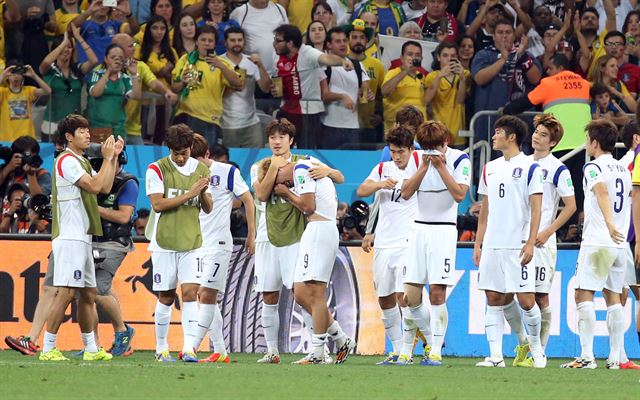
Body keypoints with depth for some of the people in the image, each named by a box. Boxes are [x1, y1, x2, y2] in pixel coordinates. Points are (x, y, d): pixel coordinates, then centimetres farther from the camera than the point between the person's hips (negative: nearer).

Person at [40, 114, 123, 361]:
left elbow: (105, 187, 19)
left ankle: (91, 349, 18)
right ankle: (47, 349, -13)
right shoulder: (66, 160, -11)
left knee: (88, 295, 12)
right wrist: (107, 158, -10)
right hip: (69, 237, -10)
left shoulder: (81, 162, 20)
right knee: (66, 293, -13)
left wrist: (114, 157, 16)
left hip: (82, 237, 10)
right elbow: (95, 186, -18)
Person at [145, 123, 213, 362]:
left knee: (190, 291, -11)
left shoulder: (202, 170, 7)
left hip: (191, 242, 2)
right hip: (164, 243, -2)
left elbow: (208, 209, 10)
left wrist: (204, 193, -12)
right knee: (166, 297, 4)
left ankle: (188, 347, -16)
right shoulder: (157, 169, -4)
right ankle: (161, 348, 17)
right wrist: (189, 194, -19)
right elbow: (157, 204, -14)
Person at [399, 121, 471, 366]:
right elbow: (406, 193, 0)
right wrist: (424, 167, -9)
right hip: (419, 228, 4)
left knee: (437, 293, -9)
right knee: (410, 296, -2)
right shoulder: (418, 159, 8)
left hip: (444, 230, -4)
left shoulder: (459, 159, -3)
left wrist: (441, 167, -14)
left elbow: (460, 194, -12)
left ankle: (436, 352, -3)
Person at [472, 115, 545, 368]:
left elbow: (536, 209, -6)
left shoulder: (529, 167, -2)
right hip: (492, 245, 6)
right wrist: (478, 244, 15)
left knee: (525, 300, -6)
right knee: (494, 298, 1)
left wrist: (530, 243, -15)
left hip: (518, 245, -6)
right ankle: (496, 355, 1)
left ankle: (535, 345, 15)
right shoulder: (490, 168, 16)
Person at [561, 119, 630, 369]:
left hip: (597, 242, -7)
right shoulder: (624, 170, 16)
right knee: (613, 297, 9)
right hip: (619, 243, 7)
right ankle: (615, 357, 6)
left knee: (583, 294, -7)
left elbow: (602, 192, -27)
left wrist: (609, 223, -41)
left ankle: (587, 356, -16)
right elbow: (632, 198, 26)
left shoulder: (594, 167, -8)